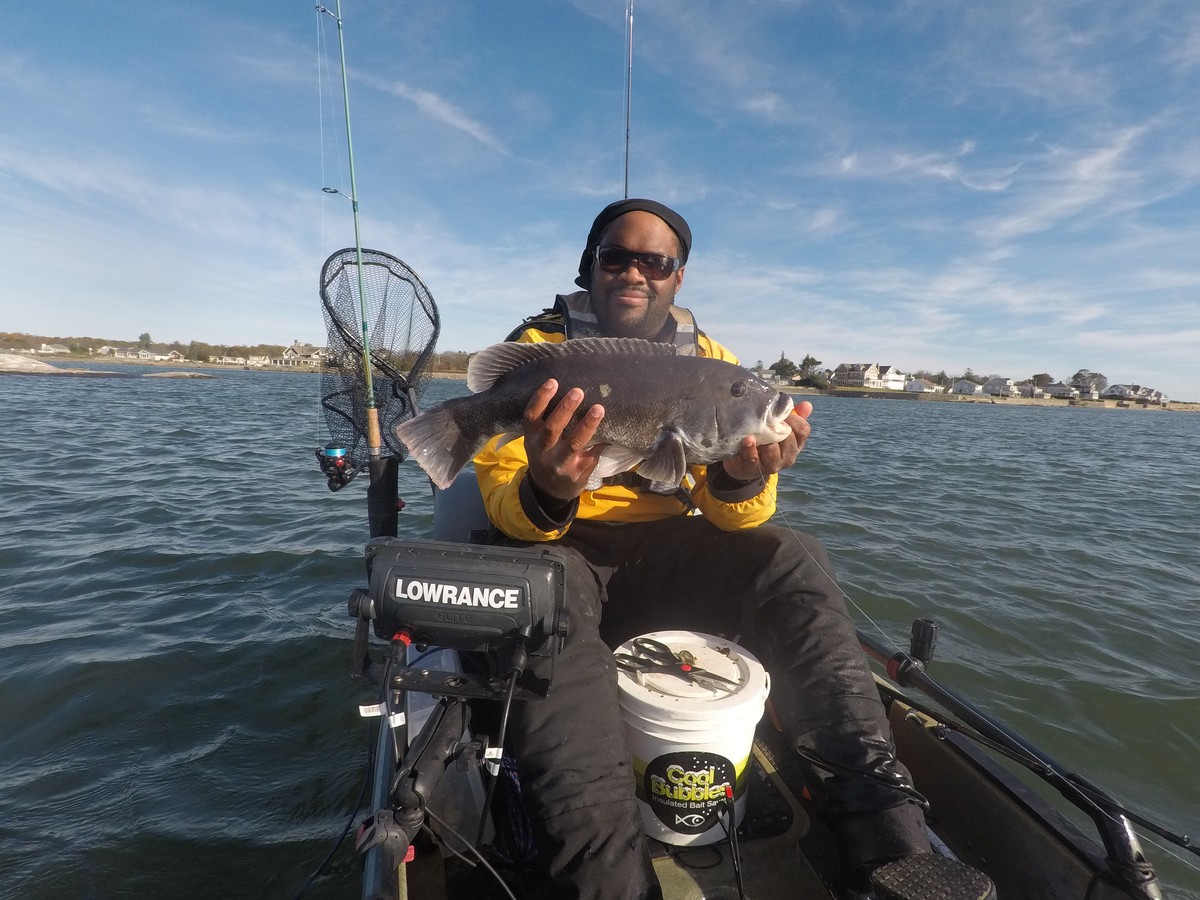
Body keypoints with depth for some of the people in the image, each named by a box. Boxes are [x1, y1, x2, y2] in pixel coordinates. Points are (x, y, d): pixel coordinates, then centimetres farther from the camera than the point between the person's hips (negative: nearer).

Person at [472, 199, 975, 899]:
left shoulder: (711, 361, 5)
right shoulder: (537, 348, -3)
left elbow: (729, 516, -4)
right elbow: (504, 509, -12)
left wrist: (742, 479, -29)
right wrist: (545, 494, -37)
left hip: (664, 552, 3)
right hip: (558, 548, -2)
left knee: (795, 562, -20)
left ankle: (889, 840, -14)